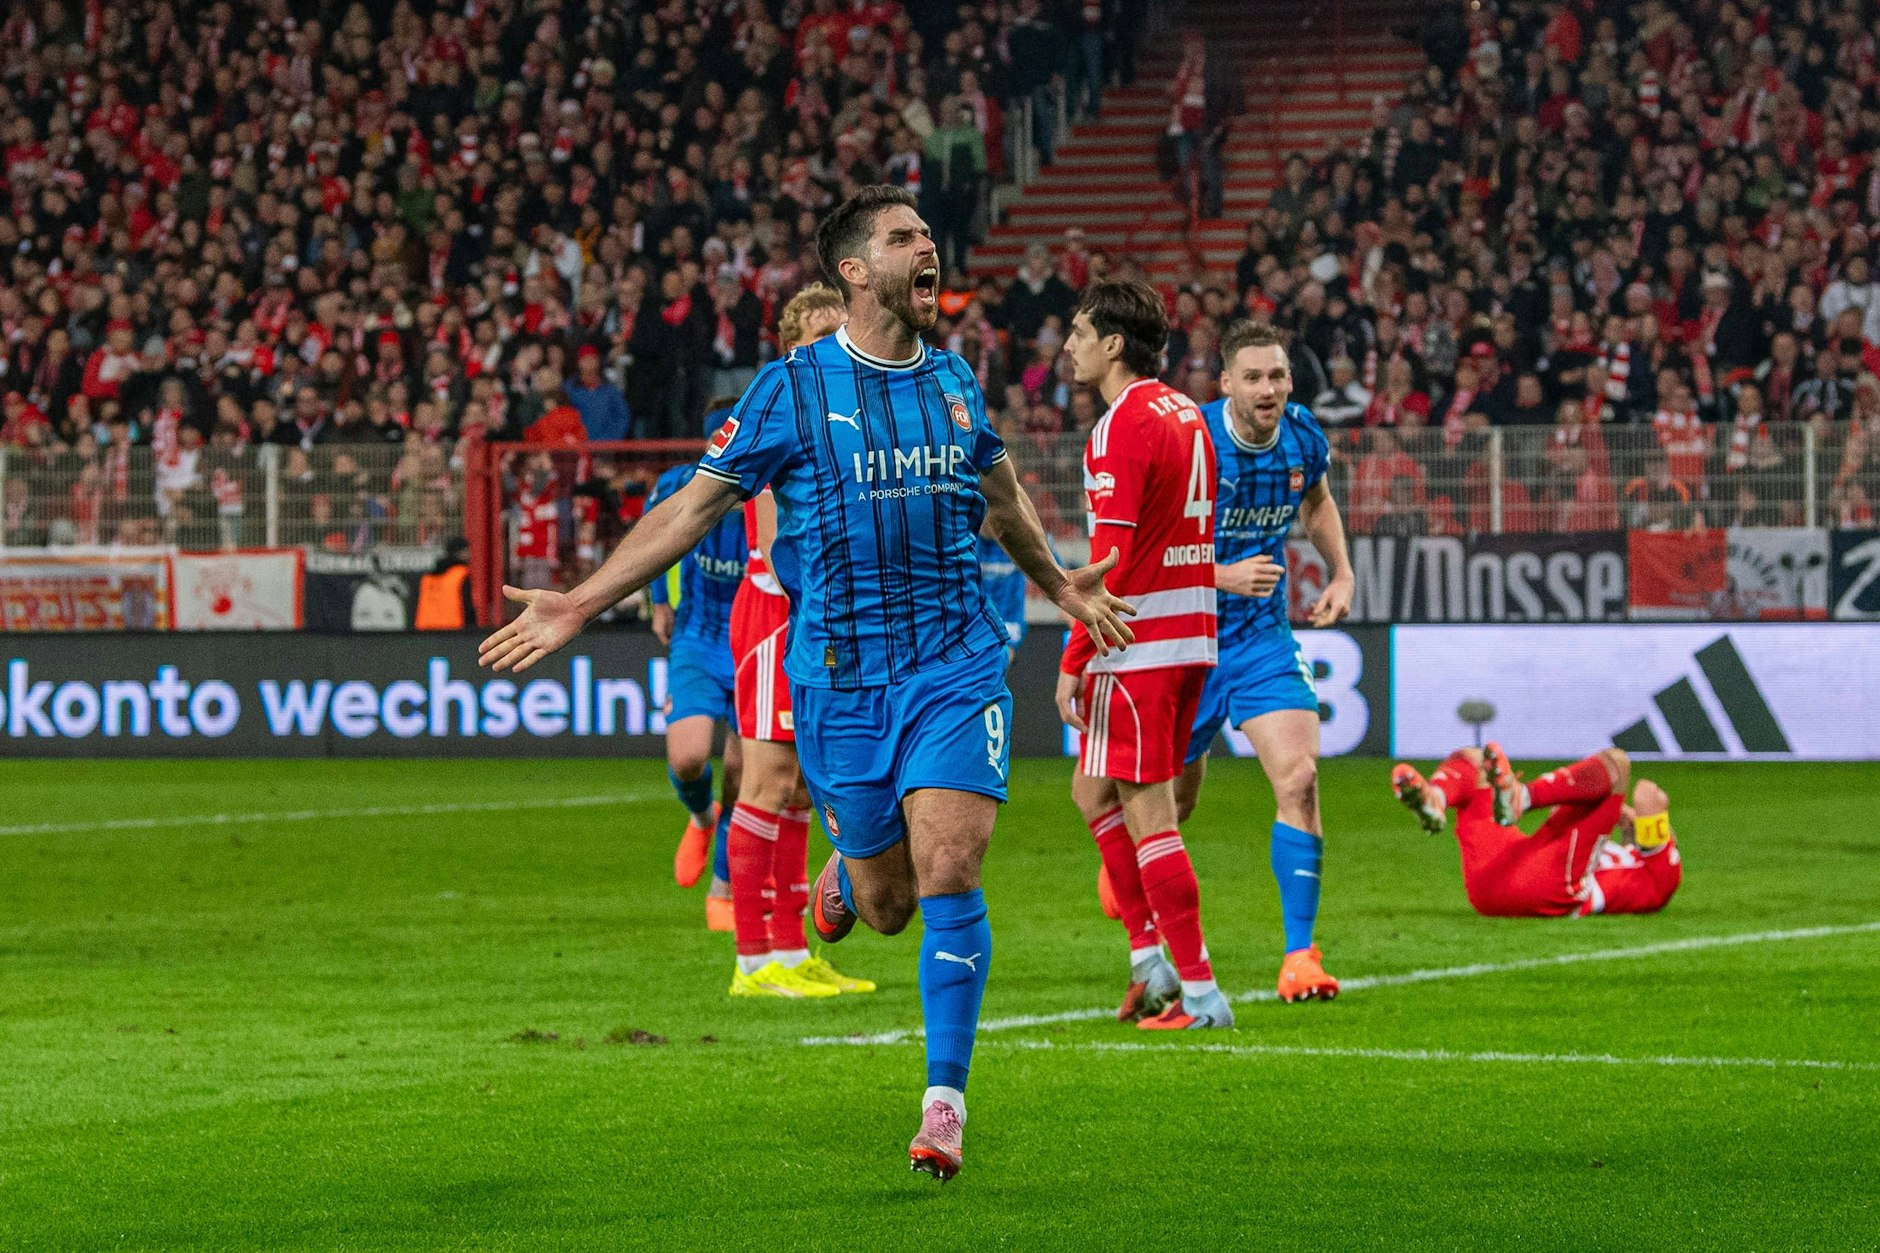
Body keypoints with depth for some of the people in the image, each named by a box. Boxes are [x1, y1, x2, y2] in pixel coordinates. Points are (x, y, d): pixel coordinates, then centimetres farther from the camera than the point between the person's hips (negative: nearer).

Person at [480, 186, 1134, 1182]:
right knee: (885, 903, 5)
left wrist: (1058, 584, 41)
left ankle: (945, 1103, -5)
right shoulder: (793, 388, -3)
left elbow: (1001, 498, 28)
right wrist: (580, 604, -3)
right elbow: (693, 506, 1)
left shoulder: (955, 382, 8)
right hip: (840, 672, -2)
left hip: (955, 662, 2)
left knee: (947, 874, -13)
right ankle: (845, 874, 45)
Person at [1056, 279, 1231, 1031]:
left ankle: (1199, 992, -4)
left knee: (1147, 814, -5)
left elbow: (1111, 559, -20)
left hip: (1139, 645, -9)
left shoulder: (1123, 427, -15)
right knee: (1093, 792, 18)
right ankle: (1152, 959, 16)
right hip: (1191, 634, 9)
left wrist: (1074, 661, -18)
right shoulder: (1184, 413, 13)